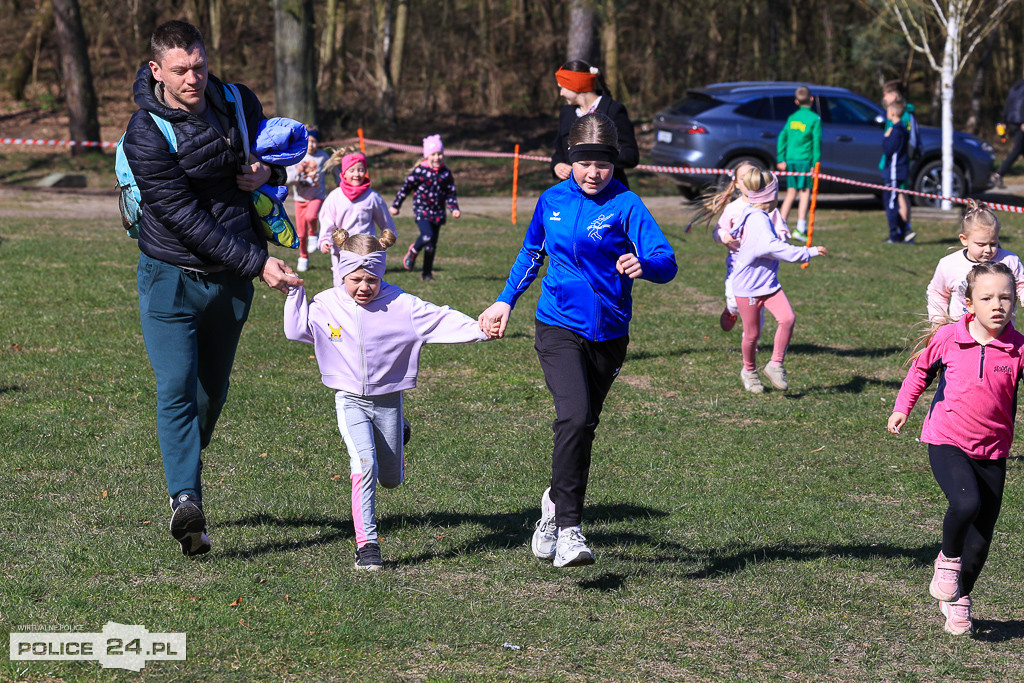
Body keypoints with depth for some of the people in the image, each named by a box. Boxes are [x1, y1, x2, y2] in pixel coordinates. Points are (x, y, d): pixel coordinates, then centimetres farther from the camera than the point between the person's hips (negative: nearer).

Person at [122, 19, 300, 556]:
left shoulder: (239, 103, -1)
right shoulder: (145, 136, -18)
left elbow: (273, 155, 18)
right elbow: (187, 219, -21)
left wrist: (269, 174, -9)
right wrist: (258, 263, -26)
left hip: (232, 279, 5)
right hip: (172, 275, -5)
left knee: (212, 391, 14)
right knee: (176, 390, -16)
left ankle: (184, 474, 34)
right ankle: (185, 500, -24)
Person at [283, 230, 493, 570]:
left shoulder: (400, 305, -9)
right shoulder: (327, 305, -3)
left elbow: (440, 319, -13)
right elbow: (296, 328, 4)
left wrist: (478, 330, -24)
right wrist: (295, 293, -5)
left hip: (387, 400, 1)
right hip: (350, 400, -1)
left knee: (390, 479, 13)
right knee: (364, 465, -23)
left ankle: (394, 450, 53)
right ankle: (366, 544, -20)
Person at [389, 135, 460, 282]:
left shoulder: (446, 173, 5)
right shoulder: (420, 171, -6)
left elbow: (451, 193, 11)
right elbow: (406, 187, 1)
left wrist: (454, 209, -5)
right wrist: (395, 205, 5)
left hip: (438, 213, 4)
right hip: (422, 210, -4)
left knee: (432, 245, 5)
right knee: (427, 235, -25)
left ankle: (427, 274, 16)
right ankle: (413, 251, 7)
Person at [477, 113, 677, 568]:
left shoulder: (626, 205, -7)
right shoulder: (552, 201, 4)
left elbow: (667, 262, -18)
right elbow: (531, 254, 23)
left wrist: (644, 266, -39)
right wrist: (506, 301, 19)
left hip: (608, 332, 0)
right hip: (558, 327, 0)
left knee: (584, 427, 12)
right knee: (574, 417, -21)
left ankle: (557, 502, 39)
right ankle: (568, 530, -21)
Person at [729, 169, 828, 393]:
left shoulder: (757, 216, 9)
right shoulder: (757, 220, -23)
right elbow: (772, 246, -37)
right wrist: (807, 253, -38)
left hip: (768, 283, 9)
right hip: (748, 287, -9)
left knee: (788, 318, -13)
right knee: (752, 333, 5)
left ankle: (775, 365, -1)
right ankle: (749, 371, 30)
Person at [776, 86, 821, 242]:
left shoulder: (792, 117, 11)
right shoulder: (814, 119, -4)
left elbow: (782, 137, 11)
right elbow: (816, 142, -7)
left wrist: (781, 159, 14)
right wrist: (815, 164, -7)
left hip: (790, 159, 5)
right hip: (805, 159, -5)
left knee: (790, 194, 10)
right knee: (805, 193, -2)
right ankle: (800, 227, -11)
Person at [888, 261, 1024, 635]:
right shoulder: (948, 338, -8)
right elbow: (921, 369, 12)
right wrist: (902, 407, 12)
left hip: (992, 451, 2)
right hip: (947, 442, -2)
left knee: (981, 540, 5)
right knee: (966, 503, -30)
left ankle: (959, 599, 31)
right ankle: (948, 560, 0)